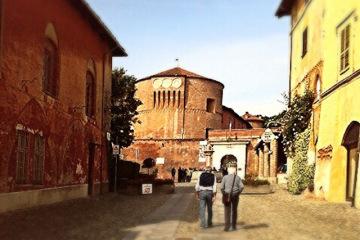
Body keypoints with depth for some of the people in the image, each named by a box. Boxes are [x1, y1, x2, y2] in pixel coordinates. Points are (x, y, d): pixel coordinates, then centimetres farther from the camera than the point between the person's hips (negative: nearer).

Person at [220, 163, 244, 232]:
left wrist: (224, 194, 7)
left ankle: (227, 227, -5)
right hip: (235, 196, 2)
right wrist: (238, 193, 4)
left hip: (227, 196, -2)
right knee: (234, 211, 12)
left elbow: (222, 187, -8)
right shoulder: (238, 178, 0)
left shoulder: (225, 177, -5)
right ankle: (233, 226, 16)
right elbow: (242, 187, -9)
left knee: (227, 211, 0)